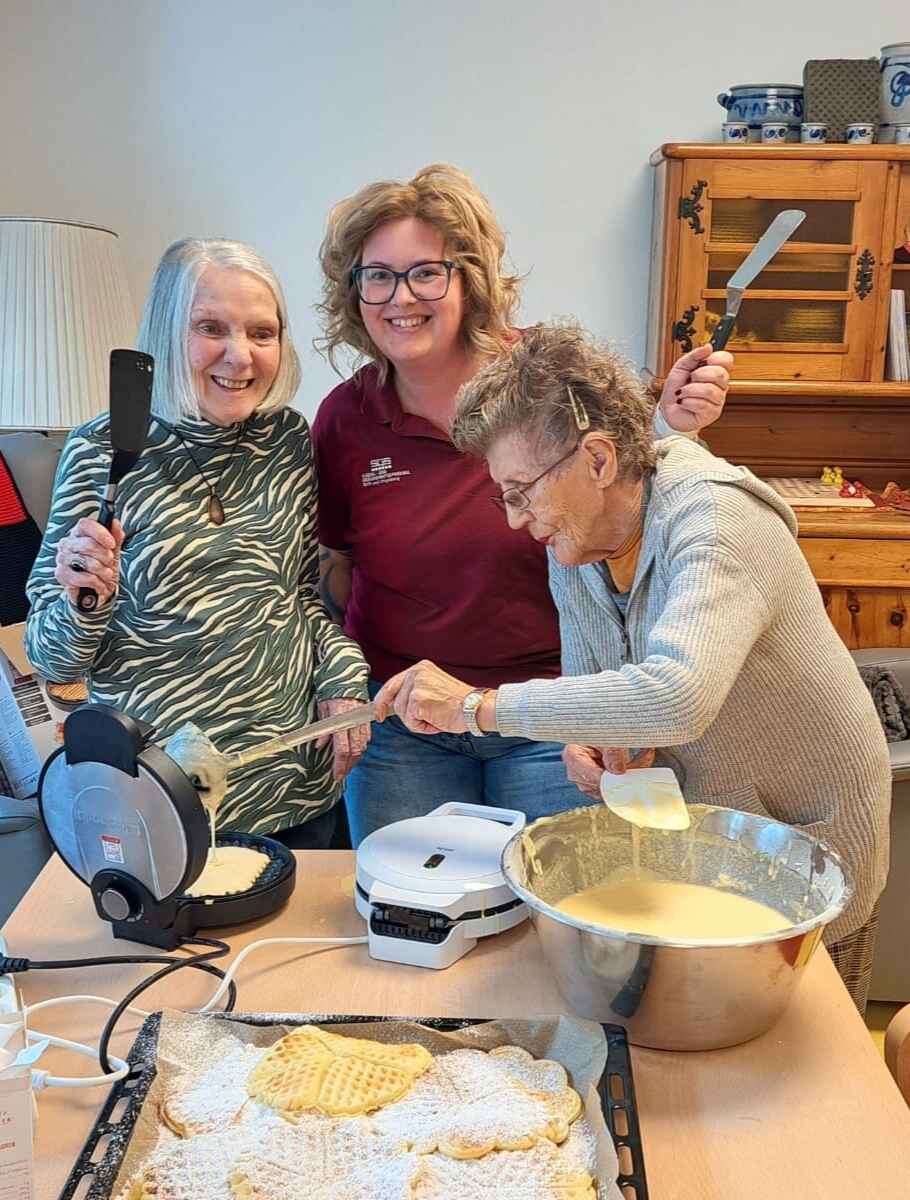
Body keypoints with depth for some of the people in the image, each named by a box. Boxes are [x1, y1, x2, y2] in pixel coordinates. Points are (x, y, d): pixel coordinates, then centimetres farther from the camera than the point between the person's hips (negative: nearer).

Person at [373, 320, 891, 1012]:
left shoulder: (714, 523, -31)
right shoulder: (572, 549, -6)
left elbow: (678, 698, -47)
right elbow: (587, 682, 6)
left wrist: (483, 705, -41)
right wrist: (594, 745, -18)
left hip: (808, 846, -6)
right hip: (692, 827, 6)